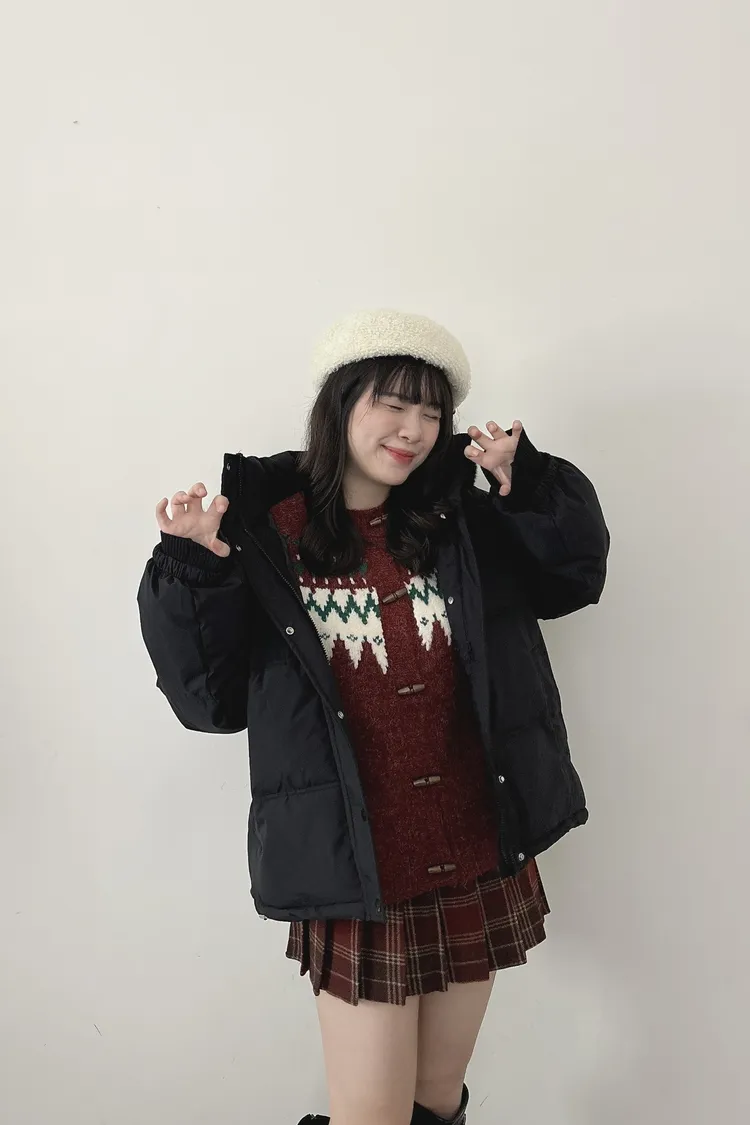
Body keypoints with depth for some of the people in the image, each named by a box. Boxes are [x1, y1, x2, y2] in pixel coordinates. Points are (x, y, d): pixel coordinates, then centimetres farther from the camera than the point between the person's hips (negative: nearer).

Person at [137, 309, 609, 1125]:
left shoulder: (460, 525, 1)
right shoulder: (266, 536, -8)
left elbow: (578, 570, 8)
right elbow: (211, 697, -8)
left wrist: (528, 481, -7)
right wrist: (190, 574, -22)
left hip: (479, 869, 4)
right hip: (358, 884, -3)